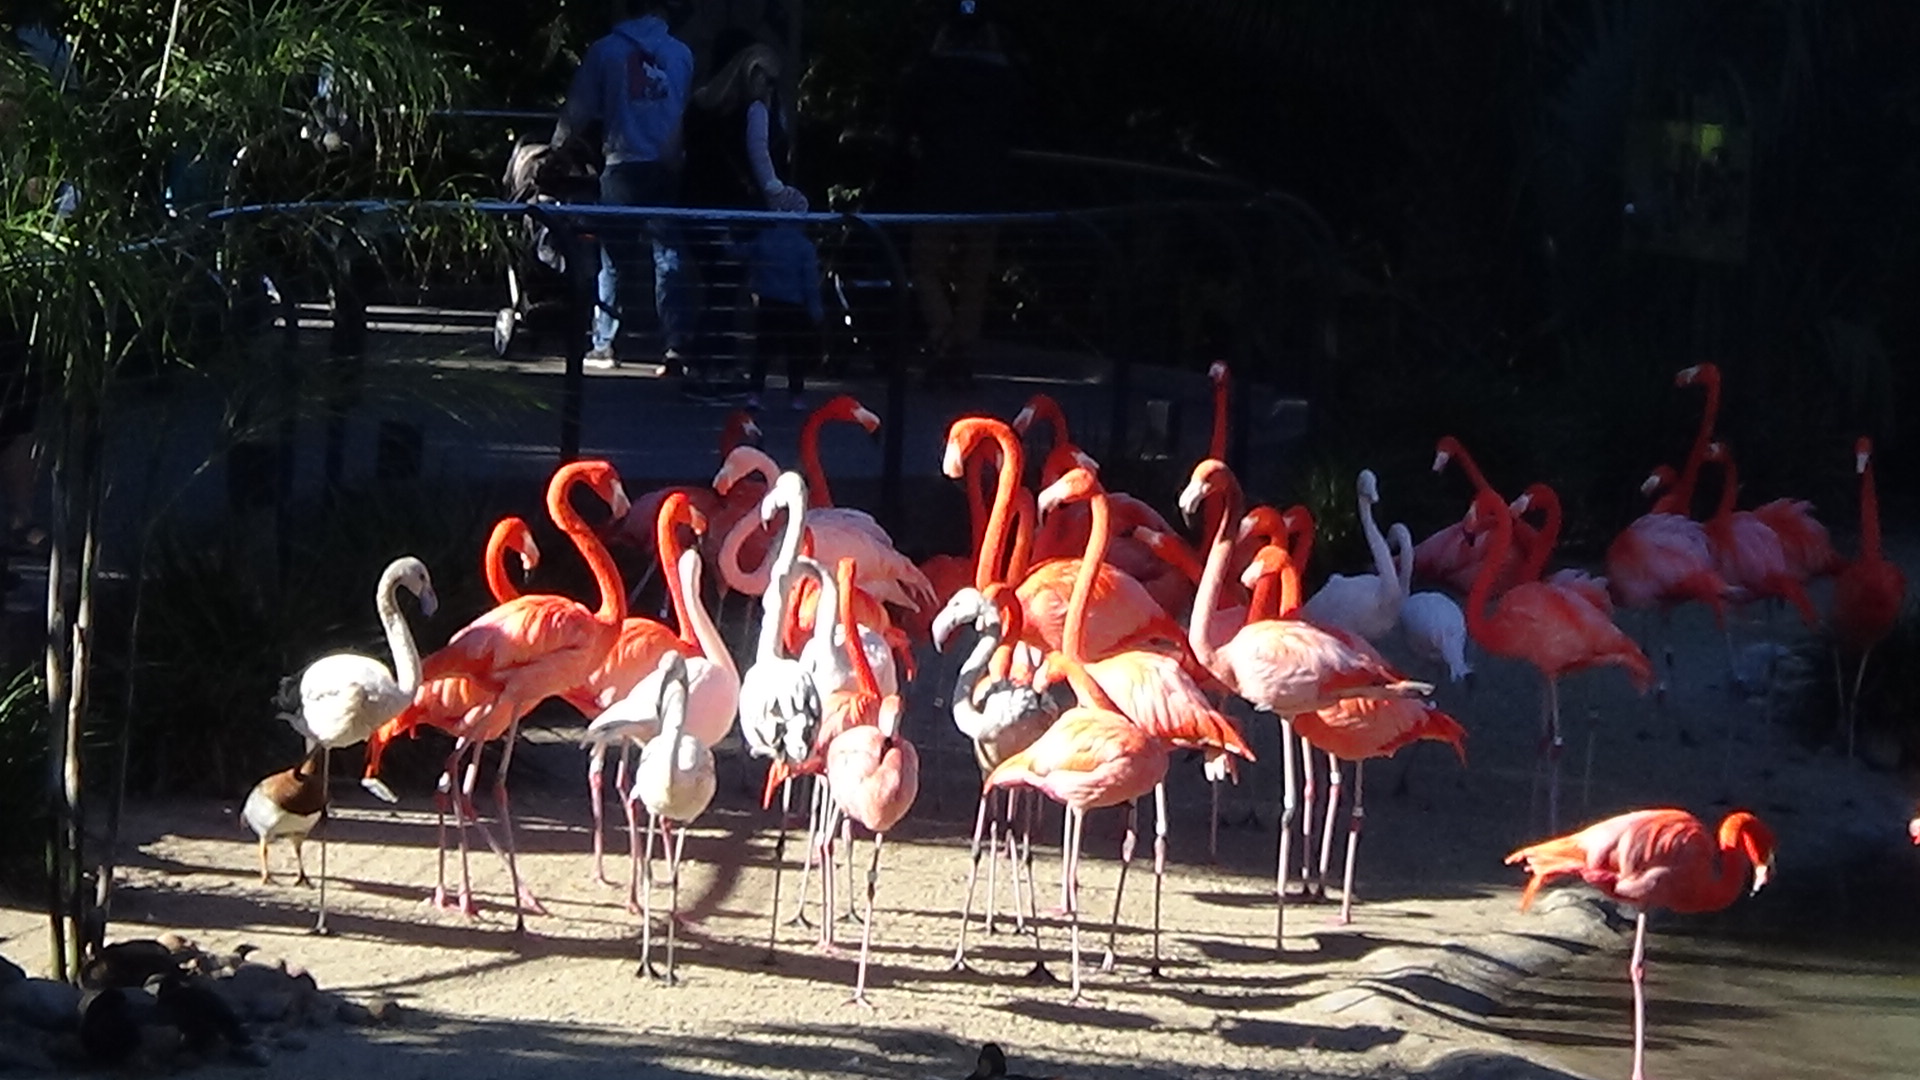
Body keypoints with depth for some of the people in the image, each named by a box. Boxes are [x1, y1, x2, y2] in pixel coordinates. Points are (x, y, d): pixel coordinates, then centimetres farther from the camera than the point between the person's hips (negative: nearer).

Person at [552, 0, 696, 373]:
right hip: (668, 170, 1)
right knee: (670, 257, 2)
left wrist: (555, 147, 14)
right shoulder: (681, 53, 5)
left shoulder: (605, 51, 0)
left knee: (613, 259, 8)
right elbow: (691, 115, 7)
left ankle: (603, 345, 10)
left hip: (624, 168, -1)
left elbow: (578, 113, 1)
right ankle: (678, 345, -6)